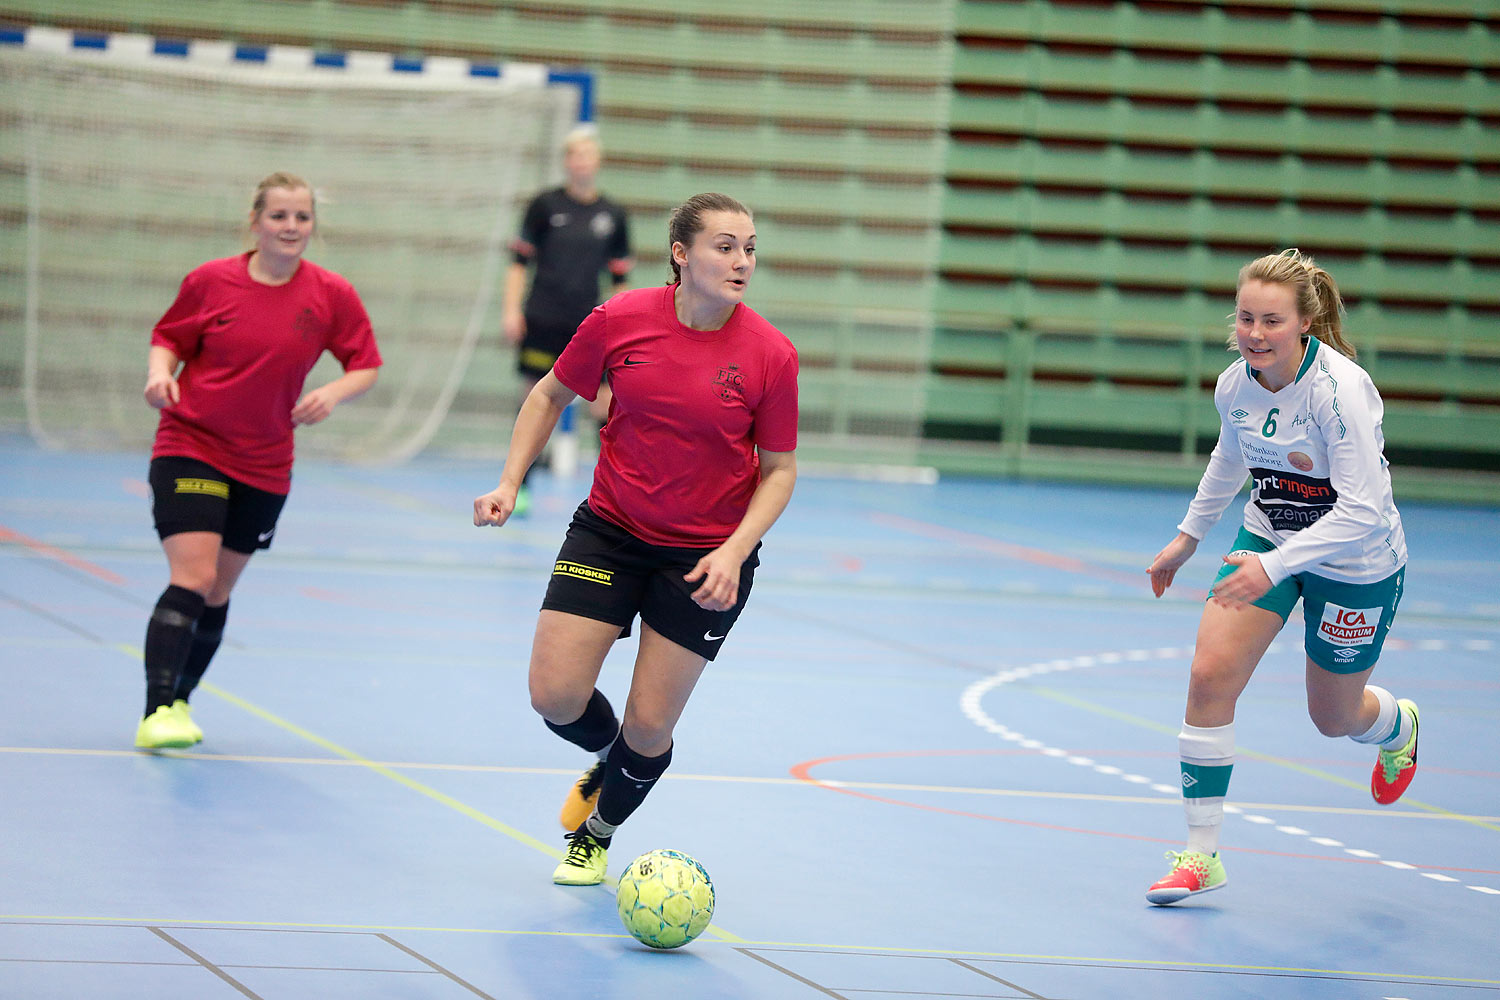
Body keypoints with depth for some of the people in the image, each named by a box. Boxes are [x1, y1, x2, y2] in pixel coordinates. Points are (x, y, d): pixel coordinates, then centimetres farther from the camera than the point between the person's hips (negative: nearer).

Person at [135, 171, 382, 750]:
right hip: (190, 447, -3)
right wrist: (160, 372, -16)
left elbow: (366, 366, 4)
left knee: (218, 593, 12)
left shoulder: (331, 295, -4)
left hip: (263, 466, 3)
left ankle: (179, 701, 30)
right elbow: (169, 339, 5)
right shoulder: (210, 281, -7)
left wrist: (333, 393, -16)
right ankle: (155, 713, -20)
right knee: (192, 578, -18)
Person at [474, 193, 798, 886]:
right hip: (608, 532, 1)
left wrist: (733, 553, -17)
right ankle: (608, 764, 30)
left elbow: (779, 469, -4)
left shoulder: (770, 355, -14)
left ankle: (596, 833, 33)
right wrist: (510, 483, -3)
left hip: (707, 556, -1)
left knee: (648, 728, 0)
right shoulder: (619, 321, -11)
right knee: (555, 696, -8)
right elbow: (551, 395, 6)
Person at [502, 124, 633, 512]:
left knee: (606, 406, -6)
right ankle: (520, 489, 15)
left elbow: (620, 278, 11)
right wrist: (511, 311, -5)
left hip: (588, 326, 1)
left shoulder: (613, 215, 5)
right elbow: (519, 262, 3)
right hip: (542, 321, -1)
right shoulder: (544, 206, 0)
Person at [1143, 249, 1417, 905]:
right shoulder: (1235, 385, -11)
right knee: (1210, 675, -14)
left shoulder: (1339, 389, -31)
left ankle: (1399, 727, 53)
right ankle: (1201, 855, -4)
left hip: (1354, 564, -5)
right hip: (1267, 534, 5)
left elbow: (1362, 512, -34)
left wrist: (1274, 566, -40)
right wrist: (1188, 537, 18)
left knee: (1333, 717, 13)